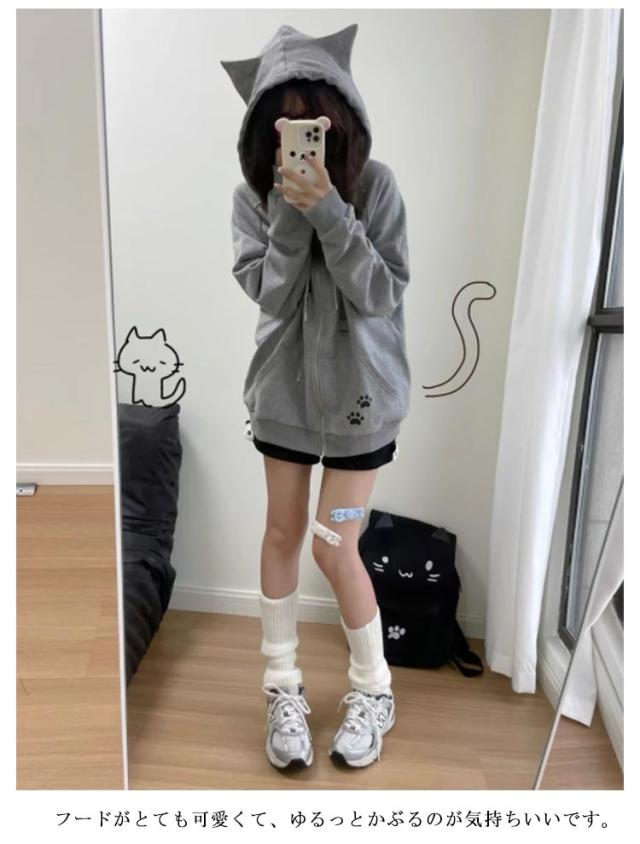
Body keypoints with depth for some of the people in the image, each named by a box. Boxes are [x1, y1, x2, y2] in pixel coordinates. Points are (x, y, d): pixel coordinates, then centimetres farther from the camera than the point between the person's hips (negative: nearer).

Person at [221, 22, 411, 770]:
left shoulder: (375, 184, -9)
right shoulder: (253, 194, -3)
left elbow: (382, 294, -16)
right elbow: (268, 293, -11)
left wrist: (328, 211, -24)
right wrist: (290, 213, -22)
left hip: (358, 389, -3)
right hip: (285, 385, 3)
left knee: (333, 549, -1)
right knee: (282, 533, 10)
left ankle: (374, 689, 25)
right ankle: (282, 685, 29)